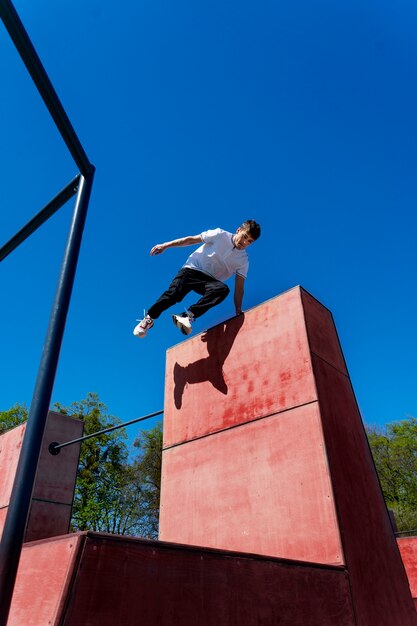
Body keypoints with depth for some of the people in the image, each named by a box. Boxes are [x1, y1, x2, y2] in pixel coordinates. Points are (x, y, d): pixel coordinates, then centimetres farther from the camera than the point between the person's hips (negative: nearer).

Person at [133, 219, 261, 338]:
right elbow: (192, 239, 3)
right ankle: (149, 319, -6)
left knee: (223, 289, -33)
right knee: (174, 293, -29)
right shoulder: (220, 235, -2)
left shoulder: (243, 260, 4)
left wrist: (238, 312, -4)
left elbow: (239, 287, 3)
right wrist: (165, 245, 1)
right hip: (193, 268, -1)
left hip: (210, 280, 2)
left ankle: (188, 316, -40)